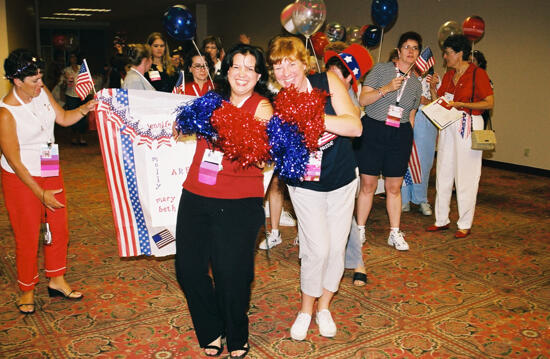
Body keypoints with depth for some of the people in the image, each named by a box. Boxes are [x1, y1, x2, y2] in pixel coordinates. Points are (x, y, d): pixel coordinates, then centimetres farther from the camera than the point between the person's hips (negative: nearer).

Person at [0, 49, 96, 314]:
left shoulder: (41, 92, -4)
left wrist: (84, 108, -9)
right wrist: (41, 194, -17)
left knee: (59, 230, 13)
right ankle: (27, 290, 28)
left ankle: (56, 281, 32)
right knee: (28, 237, 6)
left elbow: (63, 118, 11)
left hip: (51, 173, 7)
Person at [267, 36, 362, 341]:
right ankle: (306, 310, 20)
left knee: (336, 249, 9)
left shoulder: (328, 82, -14)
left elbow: (354, 127, -23)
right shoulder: (277, 106, -15)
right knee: (317, 249, -6)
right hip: (306, 186, -2)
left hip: (343, 181, 2)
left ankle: (324, 307, 31)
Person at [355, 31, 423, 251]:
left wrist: (408, 140, 13)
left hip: (400, 135, 3)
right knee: (368, 184, 0)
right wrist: (386, 89, -17)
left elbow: (411, 117, 18)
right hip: (373, 130, -3)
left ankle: (395, 233, 18)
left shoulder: (416, 84, 13)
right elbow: (363, 100, -6)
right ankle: (360, 230, 14)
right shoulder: (380, 69, 1)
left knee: (394, 187, 6)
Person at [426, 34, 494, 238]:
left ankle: (465, 225, 10)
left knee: (465, 177, -1)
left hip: (468, 127, -7)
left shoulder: (477, 74, -6)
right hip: (448, 126, 7)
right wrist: (432, 87, -3)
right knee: (443, 173, 8)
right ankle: (442, 220, 19)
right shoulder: (448, 75, 13)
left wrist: (460, 104, -17)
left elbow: (489, 103, -11)